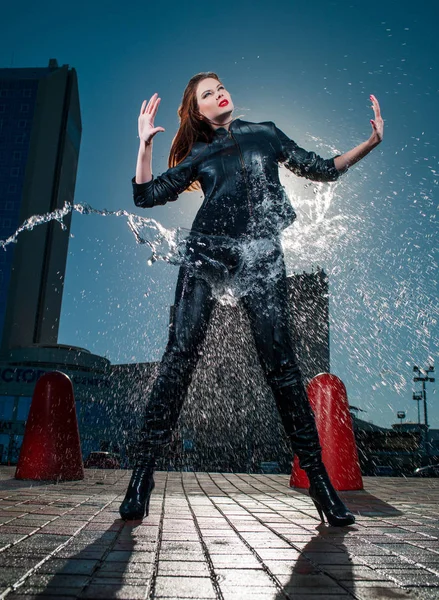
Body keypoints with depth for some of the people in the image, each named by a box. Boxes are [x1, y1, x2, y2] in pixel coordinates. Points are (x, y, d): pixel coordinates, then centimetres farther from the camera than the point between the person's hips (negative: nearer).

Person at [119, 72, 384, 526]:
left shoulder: (265, 133, 21)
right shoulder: (199, 155, 20)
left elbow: (321, 169, 20)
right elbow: (146, 195, 15)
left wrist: (370, 142, 10)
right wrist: (145, 144, 7)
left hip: (261, 257, 0)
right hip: (206, 254, 1)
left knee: (280, 364, -7)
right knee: (178, 357, -8)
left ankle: (319, 479, 2)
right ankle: (142, 475, -3)